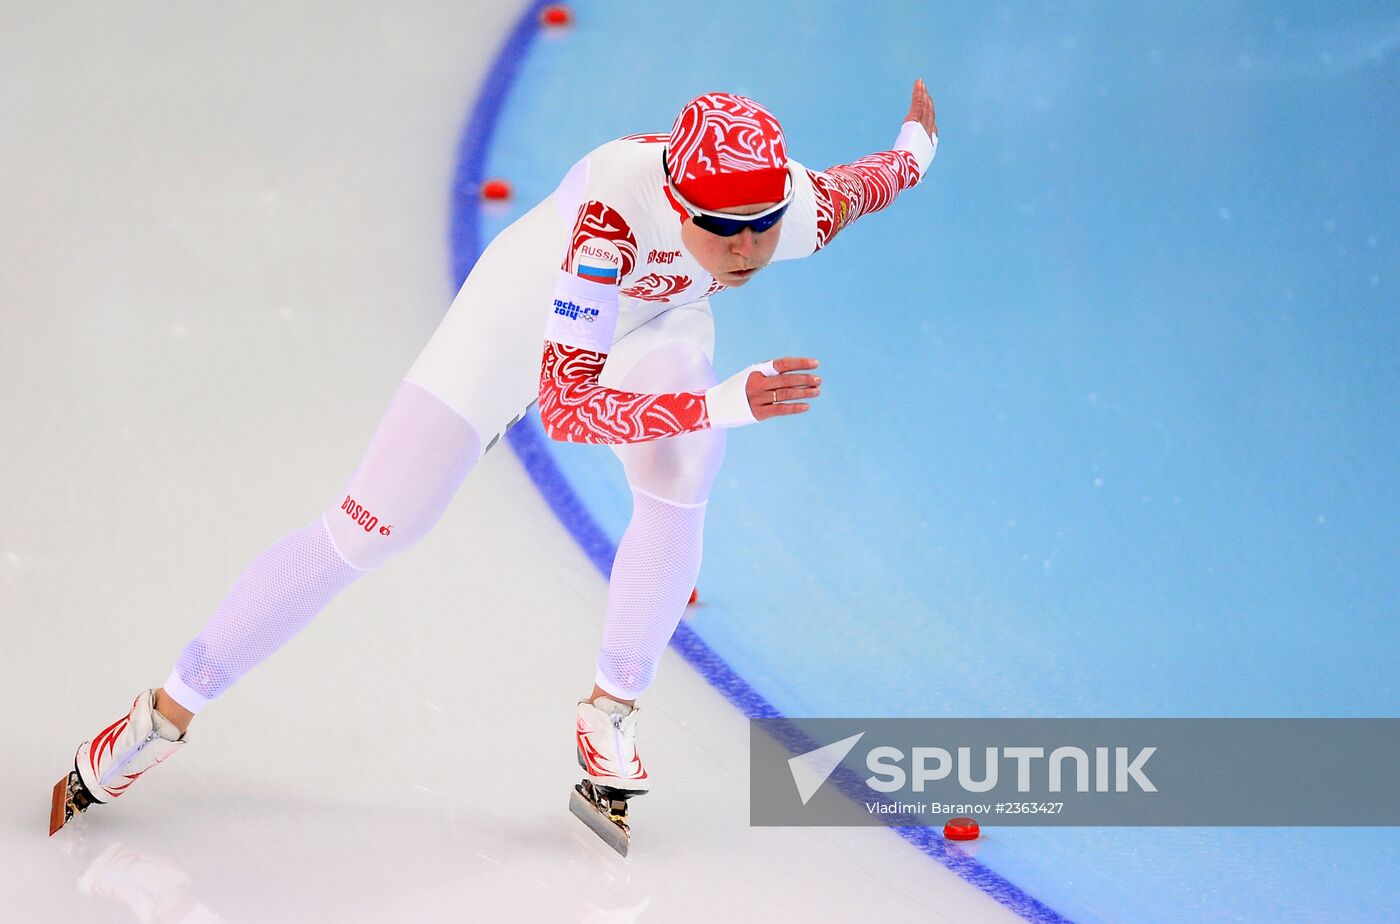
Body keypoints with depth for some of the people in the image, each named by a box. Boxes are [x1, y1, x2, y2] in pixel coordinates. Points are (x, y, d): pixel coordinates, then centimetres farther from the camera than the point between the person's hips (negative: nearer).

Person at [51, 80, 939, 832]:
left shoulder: (804, 210, -34)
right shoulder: (616, 202, -47)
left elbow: (875, 178, -8)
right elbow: (565, 406, -50)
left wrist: (917, 148, 15)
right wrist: (728, 403, -59)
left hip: (656, 318, 5)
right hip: (531, 303, -4)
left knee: (680, 479, -20)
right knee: (368, 526, -4)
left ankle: (610, 716, 2)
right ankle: (167, 712, 8)